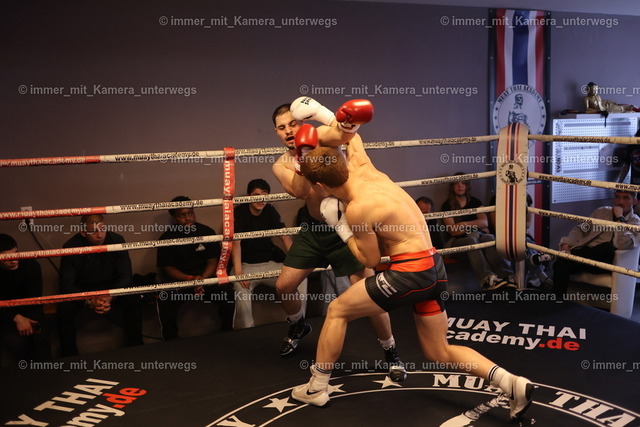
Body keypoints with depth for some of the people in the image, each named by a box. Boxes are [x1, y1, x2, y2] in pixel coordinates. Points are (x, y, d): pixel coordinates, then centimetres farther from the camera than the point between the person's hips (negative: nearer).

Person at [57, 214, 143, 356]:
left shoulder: (117, 240, -15)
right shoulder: (71, 247, -18)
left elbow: (125, 276, -13)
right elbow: (67, 285, -19)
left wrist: (110, 297, -32)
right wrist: (88, 302, -36)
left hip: (112, 286, 1)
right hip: (82, 289, -1)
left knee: (134, 301, -27)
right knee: (64, 309, -29)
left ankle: (135, 348, -8)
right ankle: (69, 356, -8)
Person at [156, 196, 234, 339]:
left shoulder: (207, 232, 3)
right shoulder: (166, 238, 0)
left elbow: (213, 261, 1)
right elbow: (168, 268, -3)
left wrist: (202, 279, -20)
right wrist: (190, 279, -21)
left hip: (206, 276, 1)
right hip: (179, 279, -1)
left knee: (227, 291, -27)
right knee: (165, 300, -31)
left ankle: (227, 333, -9)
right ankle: (171, 341, -12)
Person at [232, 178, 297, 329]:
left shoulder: (270, 211, 5)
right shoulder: (239, 212, -8)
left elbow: (284, 236, -1)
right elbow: (236, 241, -20)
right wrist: (238, 270, -33)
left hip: (270, 263, 4)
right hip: (247, 265, -4)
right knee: (241, 287, -35)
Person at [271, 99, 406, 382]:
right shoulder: (281, 166, -3)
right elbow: (299, 191, -23)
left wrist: (320, 112, -43)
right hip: (314, 229, 5)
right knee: (283, 286, 8)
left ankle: (391, 353, 10)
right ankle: (298, 326, 41)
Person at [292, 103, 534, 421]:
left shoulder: (358, 208, -15)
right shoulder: (363, 169, 7)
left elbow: (371, 260, -5)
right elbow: (348, 134, 24)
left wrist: (341, 228, 2)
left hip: (409, 270, -9)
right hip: (433, 267, 9)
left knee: (337, 311, 9)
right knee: (440, 352, 17)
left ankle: (316, 389, 19)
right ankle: (513, 384, 4)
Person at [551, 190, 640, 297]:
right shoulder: (601, 211, 21)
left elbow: (622, 245, -14)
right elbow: (580, 229, 17)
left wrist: (619, 218, -8)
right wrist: (566, 243, -2)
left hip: (607, 261, -3)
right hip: (586, 254, 3)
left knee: (608, 248, -38)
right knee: (561, 263, -29)